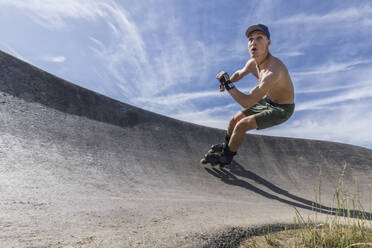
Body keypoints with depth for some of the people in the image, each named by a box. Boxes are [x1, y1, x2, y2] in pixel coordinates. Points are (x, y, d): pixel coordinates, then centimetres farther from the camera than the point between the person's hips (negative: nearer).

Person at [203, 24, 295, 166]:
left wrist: (227, 84, -31)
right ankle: (226, 145, 38)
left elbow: (248, 102, -40)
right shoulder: (252, 63, -11)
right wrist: (227, 82, -6)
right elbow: (239, 73, 14)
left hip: (281, 109, -8)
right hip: (267, 100, 8)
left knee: (242, 126, -17)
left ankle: (226, 157, 8)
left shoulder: (274, 70, -39)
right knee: (235, 120, 9)